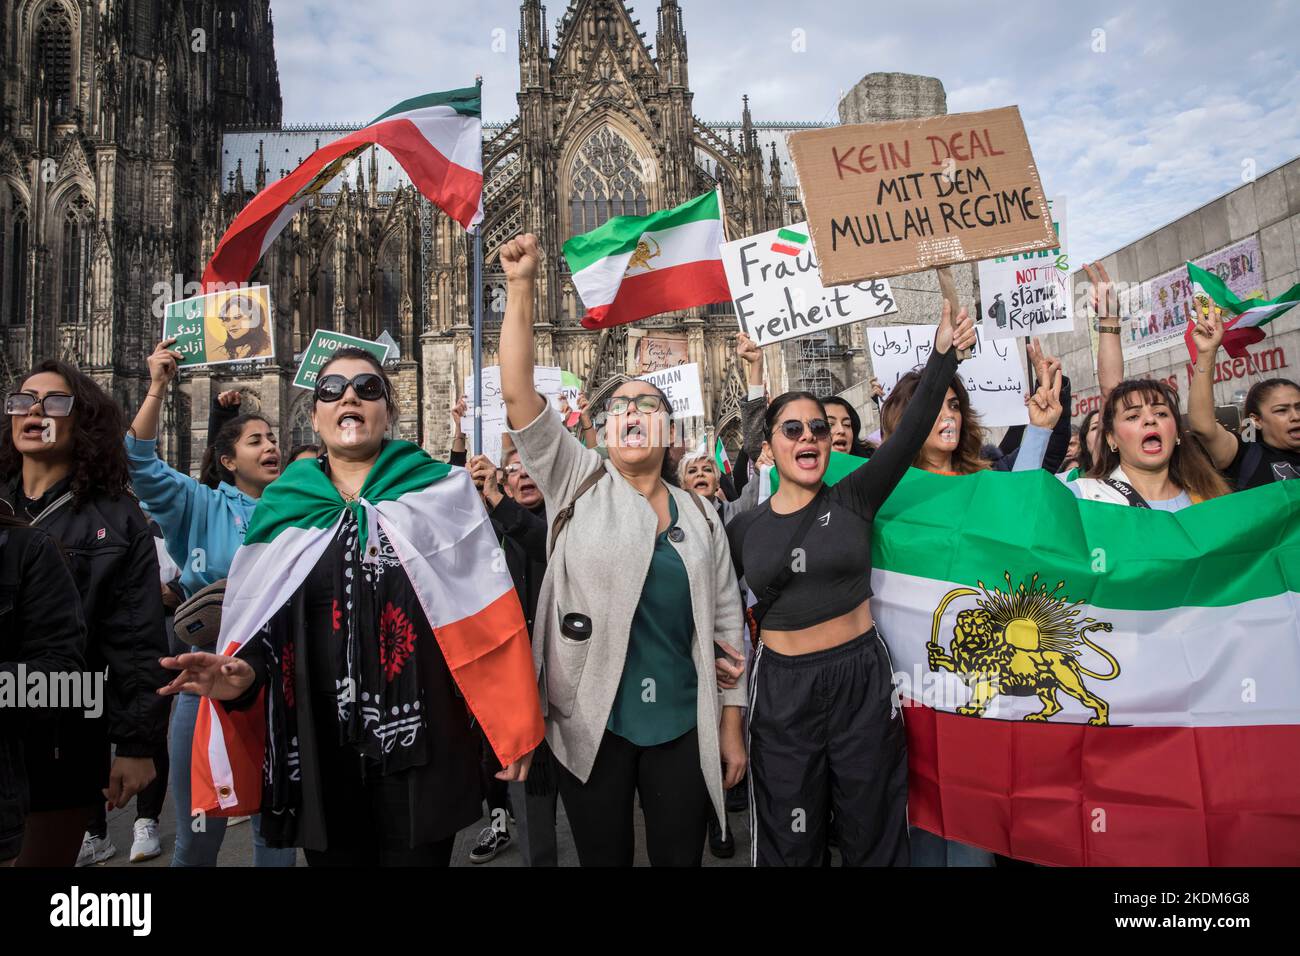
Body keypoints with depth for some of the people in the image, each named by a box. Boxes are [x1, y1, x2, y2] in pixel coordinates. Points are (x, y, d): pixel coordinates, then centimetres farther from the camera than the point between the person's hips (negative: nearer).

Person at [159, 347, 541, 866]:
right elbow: (262, 624, 10)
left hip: (418, 744, -2)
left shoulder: (440, 495, -1)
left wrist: (510, 725, -8)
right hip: (317, 750, 3)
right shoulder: (283, 509, 7)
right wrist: (242, 674, -12)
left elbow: (486, 615, -4)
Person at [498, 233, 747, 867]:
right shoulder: (576, 483, 1)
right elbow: (517, 394, -11)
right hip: (591, 724, -1)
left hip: (682, 726, 2)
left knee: (681, 858, 12)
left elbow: (725, 621, 9)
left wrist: (731, 725, 7)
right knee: (603, 858, 11)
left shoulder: (700, 516, 6)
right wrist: (522, 288, -18)